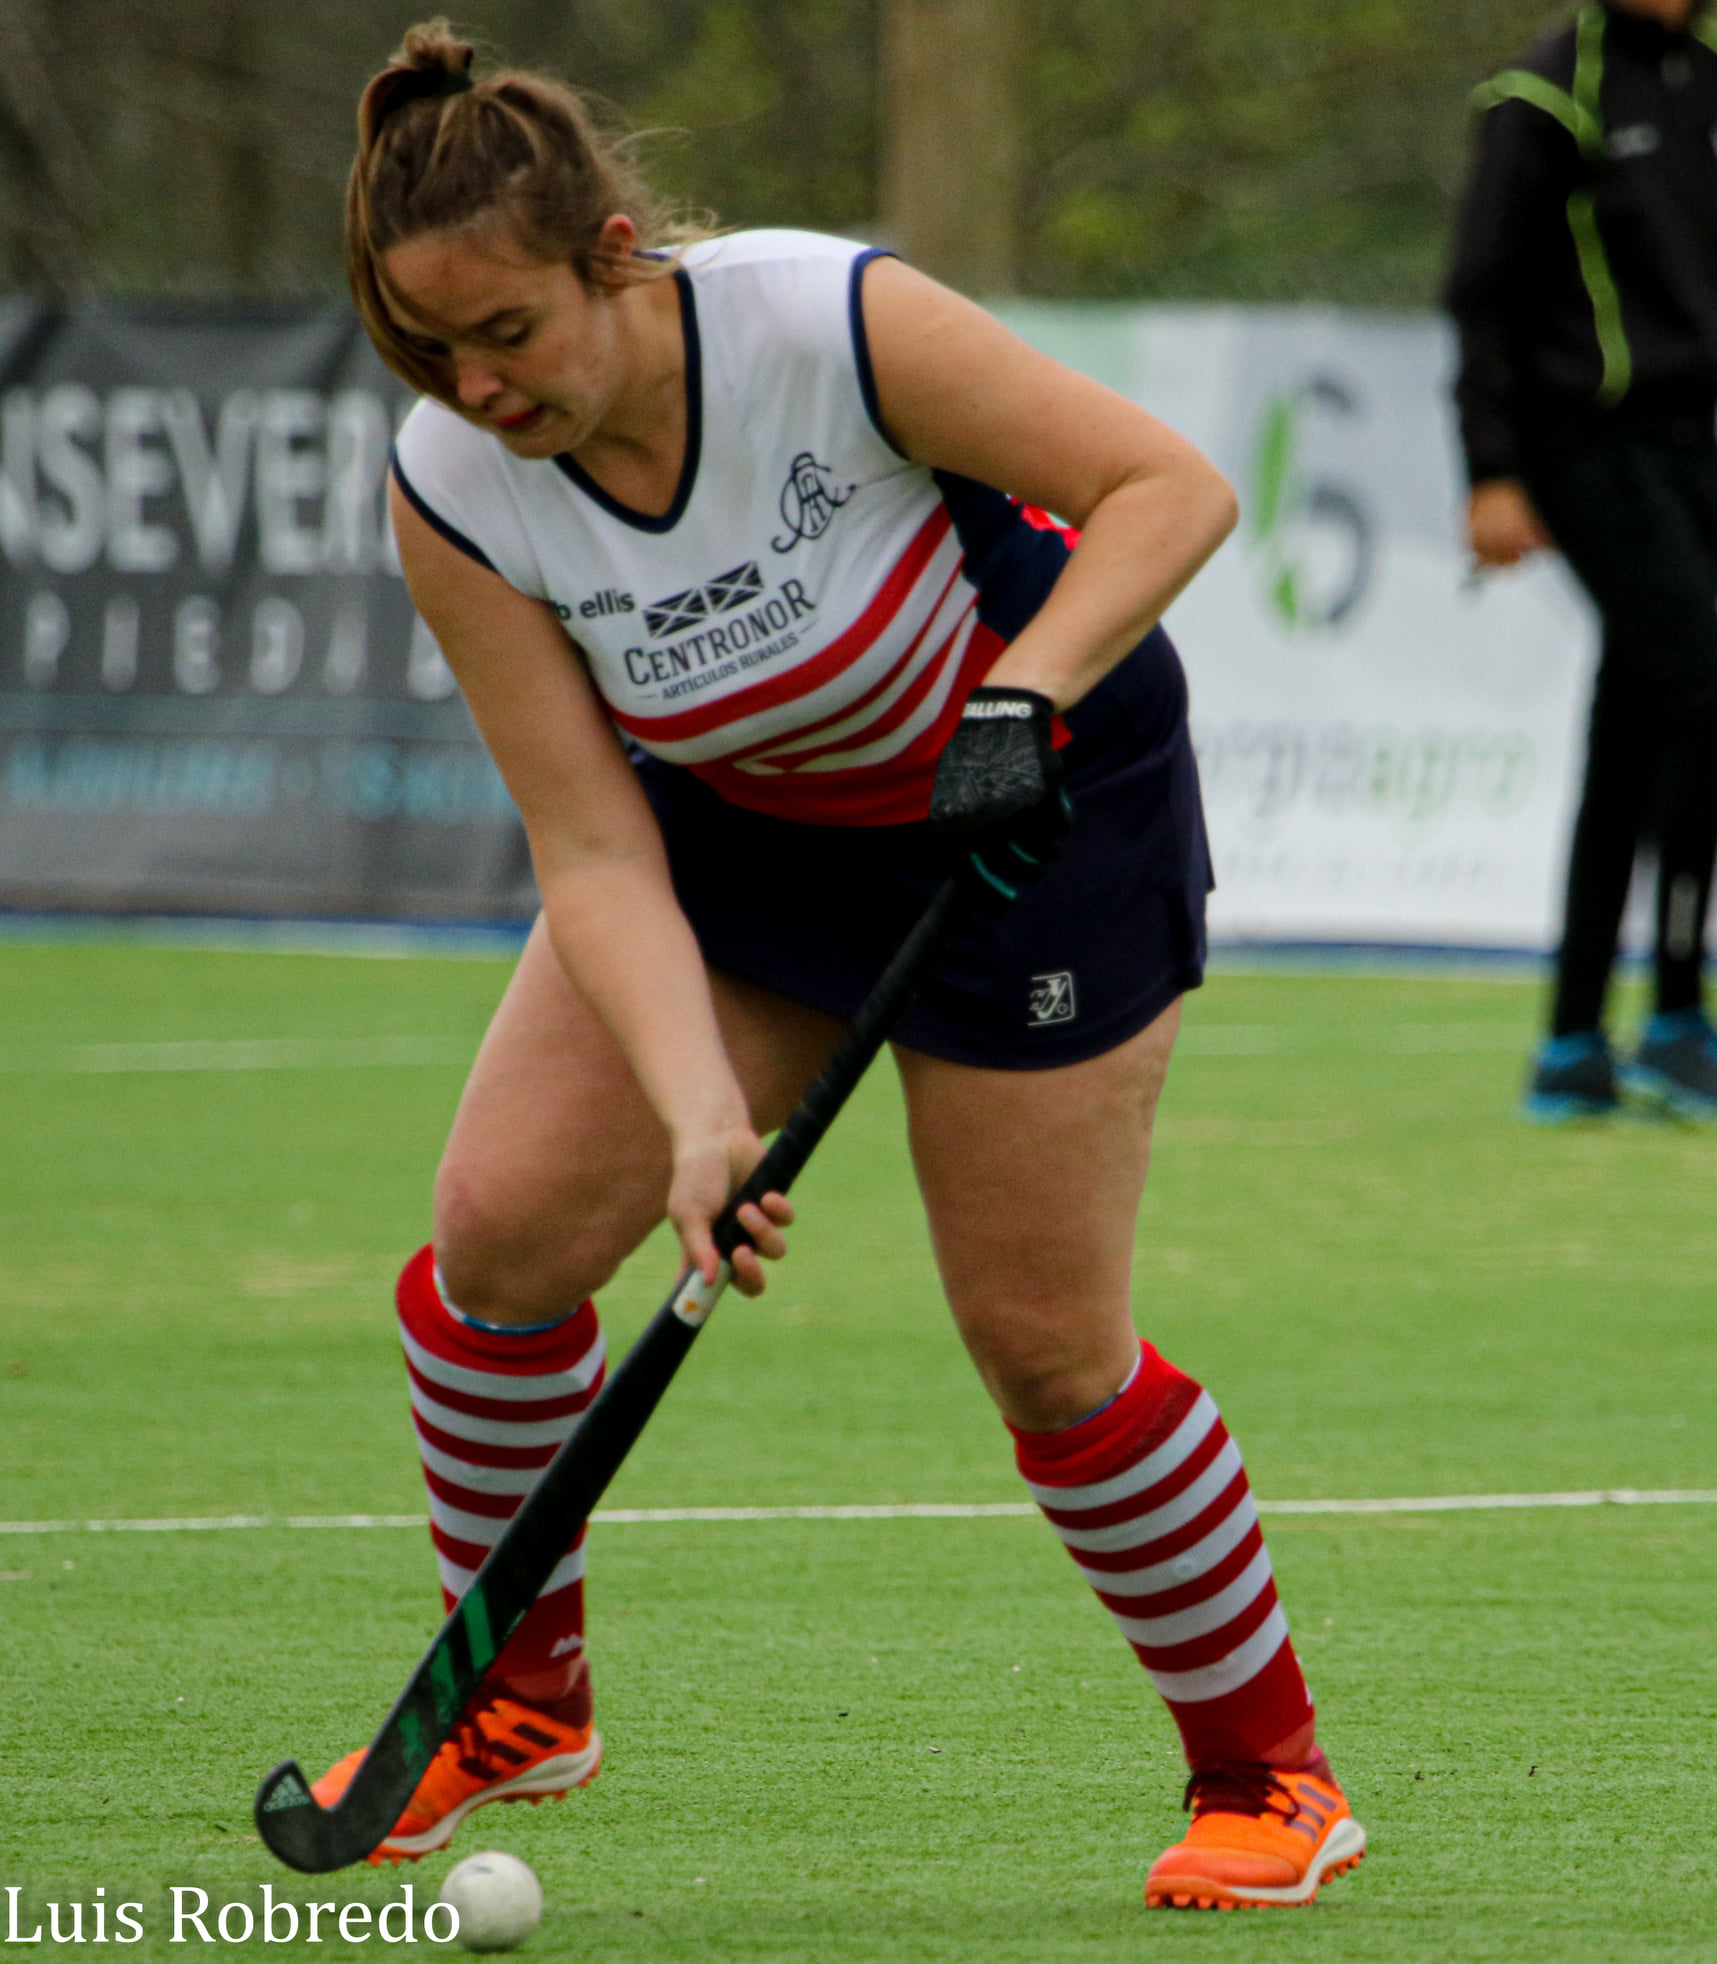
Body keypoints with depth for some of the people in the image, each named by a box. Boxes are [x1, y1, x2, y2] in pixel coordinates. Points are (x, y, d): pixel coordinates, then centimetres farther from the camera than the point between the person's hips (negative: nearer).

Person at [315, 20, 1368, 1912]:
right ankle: (516, 1697, 17)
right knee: (500, 1225, -6)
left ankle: (1269, 1774, 14)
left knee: (1044, 1342, -5)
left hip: (1039, 799, -4)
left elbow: (1171, 485, -24)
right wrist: (702, 1116, -34)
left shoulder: (832, 323, -33)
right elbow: (597, 855, -21)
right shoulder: (451, 494, -21)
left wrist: (1020, 701, -37)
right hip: (737, 815, 4)